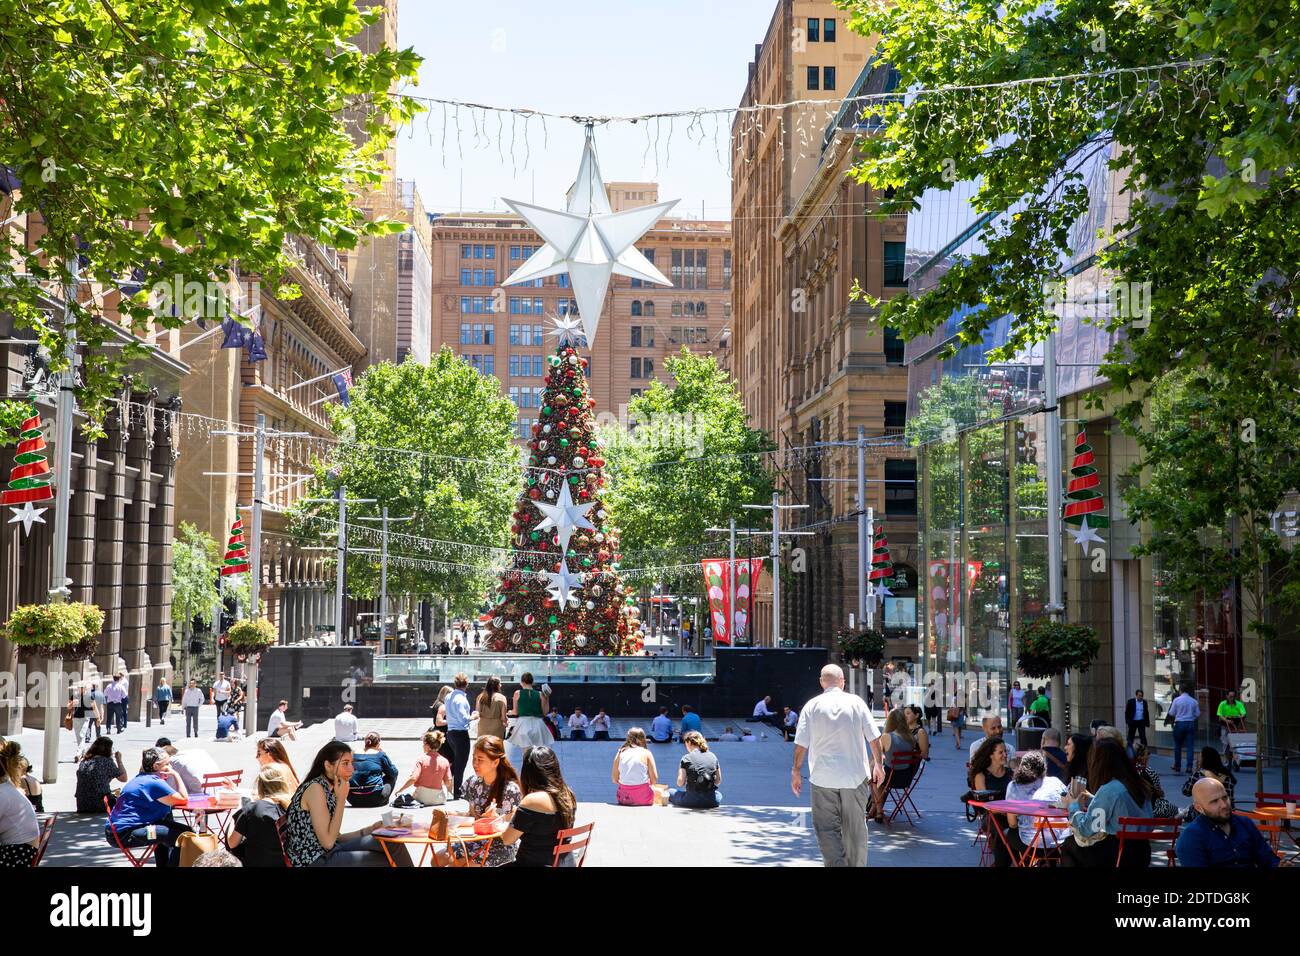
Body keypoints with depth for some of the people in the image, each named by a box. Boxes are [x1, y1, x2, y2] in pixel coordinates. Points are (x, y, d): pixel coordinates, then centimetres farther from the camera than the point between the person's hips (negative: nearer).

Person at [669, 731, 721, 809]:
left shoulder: (686, 758, -2)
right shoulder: (713, 757, 9)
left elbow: (680, 783, -6)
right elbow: (718, 781, 11)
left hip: (693, 800, -2)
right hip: (711, 801, 2)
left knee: (670, 793, 23)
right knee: (719, 795, 38)